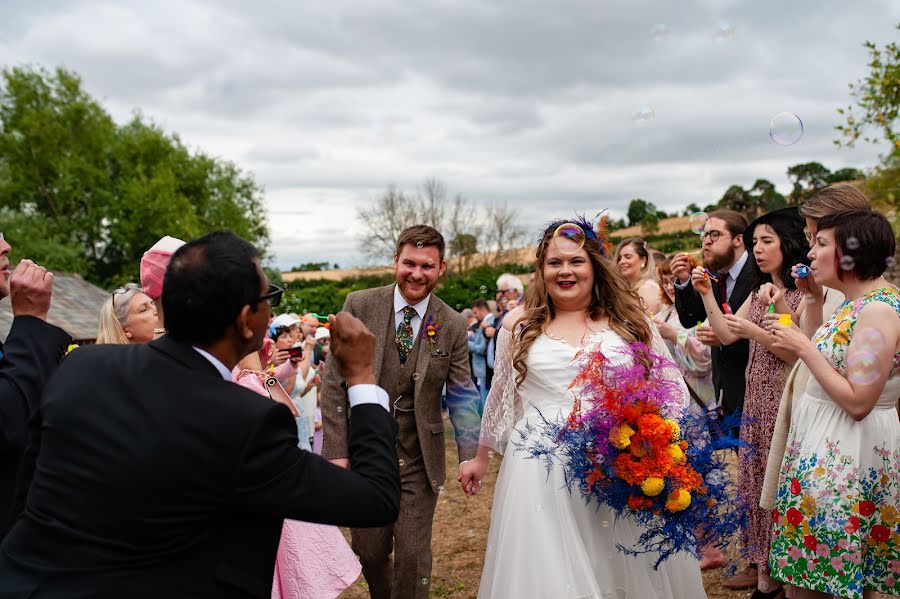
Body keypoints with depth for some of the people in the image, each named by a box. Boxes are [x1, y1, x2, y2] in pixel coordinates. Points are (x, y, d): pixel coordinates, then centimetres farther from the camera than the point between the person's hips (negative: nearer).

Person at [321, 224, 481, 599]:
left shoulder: (452, 325, -3)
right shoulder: (359, 305, -6)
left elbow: (462, 394, 2)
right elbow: (334, 382, -5)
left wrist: (470, 453, -9)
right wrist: (336, 450, -8)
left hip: (419, 459, 0)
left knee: (413, 556, 4)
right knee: (369, 550, 14)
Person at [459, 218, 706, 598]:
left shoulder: (630, 319, 4)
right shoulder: (519, 325, 6)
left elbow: (671, 384, 8)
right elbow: (500, 397, 15)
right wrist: (481, 456, 21)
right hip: (541, 472, 0)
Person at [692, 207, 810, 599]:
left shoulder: (805, 294, -10)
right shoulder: (759, 292, 14)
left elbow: (800, 353, -16)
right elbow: (725, 335, 7)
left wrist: (754, 332, -20)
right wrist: (707, 295, 0)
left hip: (786, 400, -7)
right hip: (756, 398, 7)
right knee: (756, 479, 10)